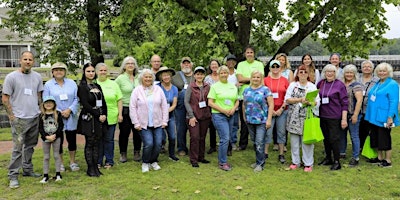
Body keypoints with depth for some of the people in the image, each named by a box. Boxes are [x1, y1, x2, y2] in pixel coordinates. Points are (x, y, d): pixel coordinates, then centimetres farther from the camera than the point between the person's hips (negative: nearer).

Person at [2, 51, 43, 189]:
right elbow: (5, 99, -4)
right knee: (18, 148, -5)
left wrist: (42, 111, 10)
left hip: (35, 118, 5)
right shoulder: (11, 77, -6)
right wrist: (12, 117, -9)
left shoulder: (37, 77, 7)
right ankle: (13, 176, 3)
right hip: (19, 119, -5)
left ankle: (27, 170, 27)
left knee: (30, 146, 14)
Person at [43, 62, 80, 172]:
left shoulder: (72, 83, 6)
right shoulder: (48, 85, 1)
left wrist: (69, 110, -13)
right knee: (58, 140, 5)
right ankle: (60, 163, 20)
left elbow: (76, 99, 1)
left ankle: (72, 161, 21)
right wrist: (59, 112, -12)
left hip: (71, 117, 2)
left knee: (72, 139, 7)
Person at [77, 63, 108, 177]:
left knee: (96, 143, 8)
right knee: (89, 144, 0)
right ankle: (90, 168, 7)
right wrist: (98, 115, -14)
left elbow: (103, 102, 13)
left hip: (100, 118, 6)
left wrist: (104, 114, -3)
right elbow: (85, 104, -12)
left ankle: (95, 167, 14)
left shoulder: (97, 86, 15)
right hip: (89, 119, -6)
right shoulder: (82, 87, -4)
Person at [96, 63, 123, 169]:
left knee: (109, 140, 8)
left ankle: (109, 161, 18)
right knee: (98, 140, 8)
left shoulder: (113, 84, 7)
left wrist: (120, 114, 0)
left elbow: (119, 100, 6)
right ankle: (98, 161, 20)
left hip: (111, 118, 0)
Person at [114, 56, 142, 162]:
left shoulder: (138, 79, 8)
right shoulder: (120, 78, -4)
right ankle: (123, 154, 19)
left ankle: (137, 153, 20)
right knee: (124, 133, 4)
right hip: (125, 109, -3)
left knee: (138, 132, 5)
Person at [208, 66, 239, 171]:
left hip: (230, 116, 5)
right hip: (219, 116, -5)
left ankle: (222, 160, 22)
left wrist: (233, 109, -5)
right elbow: (210, 103, -8)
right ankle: (223, 162, 2)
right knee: (225, 139, -11)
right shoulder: (215, 86, -3)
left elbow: (237, 101, 17)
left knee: (226, 139, 9)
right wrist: (223, 110, -14)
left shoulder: (233, 86, 12)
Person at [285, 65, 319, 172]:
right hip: (294, 117, 1)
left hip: (307, 117, -1)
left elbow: (316, 102, 2)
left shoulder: (312, 86, 8)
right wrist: (300, 100, -12)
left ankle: (308, 163, 9)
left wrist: (309, 102, -18)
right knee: (294, 140, 6)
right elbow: (287, 99, -2)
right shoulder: (292, 85, 9)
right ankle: (295, 161, 19)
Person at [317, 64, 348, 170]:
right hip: (322, 116, 5)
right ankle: (328, 158, 28)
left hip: (334, 117, -5)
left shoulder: (339, 84, -6)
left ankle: (337, 162, 9)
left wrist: (344, 119, -11)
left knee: (334, 139, -3)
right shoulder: (321, 83, 6)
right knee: (326, 138, 14)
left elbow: (344, 103, -7)